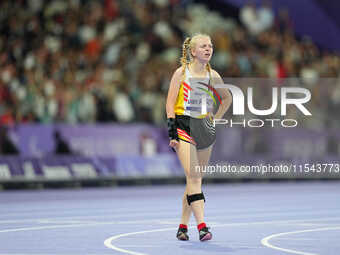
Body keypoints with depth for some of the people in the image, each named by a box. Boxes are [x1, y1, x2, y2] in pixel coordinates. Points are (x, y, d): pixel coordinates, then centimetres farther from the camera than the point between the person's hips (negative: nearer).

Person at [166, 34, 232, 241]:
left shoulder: (212, 75, 7)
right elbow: (170, 103, -4)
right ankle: (202, 226, -23)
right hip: (184, 125, -4)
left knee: (196, 178, 7)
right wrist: (172, 131, -11)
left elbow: (227, 98, 24)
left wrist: (216, 119, 13)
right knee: (193, 177, -16)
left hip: (205, 127, 5)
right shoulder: (182, 72, -3)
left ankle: (183, 225, 18)